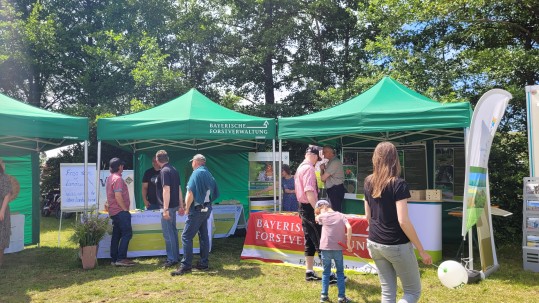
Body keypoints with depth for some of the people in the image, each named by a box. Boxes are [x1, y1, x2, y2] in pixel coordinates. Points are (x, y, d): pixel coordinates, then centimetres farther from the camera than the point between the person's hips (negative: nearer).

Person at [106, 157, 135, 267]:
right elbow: (118, 197, -22)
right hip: (120, 211, -10)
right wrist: (125, 209, -14)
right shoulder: (118, 178, -16)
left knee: (116, 235, 11)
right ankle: (121, 258, -8)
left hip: (113, 211, 10)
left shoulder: (110, 178, 15)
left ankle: (114, 259, 14)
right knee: (127, 234, -7)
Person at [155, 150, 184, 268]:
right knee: (173, 231, 16)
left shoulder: (164, 171, -15)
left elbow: (166, 190, -23)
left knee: (168, 233, -2)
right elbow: (179, 189, 14)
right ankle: (176, 256, 24)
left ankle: (172, 259, 3)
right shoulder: (174, 170, 12)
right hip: (174, 205, 9)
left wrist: (165, 209, -24)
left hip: (168, 206, -9)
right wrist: (181, 206, 18)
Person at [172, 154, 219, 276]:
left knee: (186, 236, -6)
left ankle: (186, 266, -6)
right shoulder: (209, 174, 11)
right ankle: (204, 263, 18)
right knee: (204, 236, 12)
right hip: (206, 208, 9)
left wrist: (187, 208, -9)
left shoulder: (197, 173, -12)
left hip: (197, 209, -9)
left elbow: (191, 193, -17)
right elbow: (215, 193, 14)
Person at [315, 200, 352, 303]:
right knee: (340, 272, 11)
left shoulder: (322, 216, 3)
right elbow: (349, 228, -10)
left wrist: (318, 212, 21)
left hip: (325, 248, 0)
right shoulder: (341, 215, 4)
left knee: (326, 272, 12)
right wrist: (348, 243, -7)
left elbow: (316, 219, 28)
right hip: (338, 248, 0)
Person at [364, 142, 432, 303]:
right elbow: (403, 221, -20)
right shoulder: (398, 184, -16)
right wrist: (421, 250, -12)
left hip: (374, 244, 6)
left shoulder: (369, 182, 3)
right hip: (396, 245, -6)